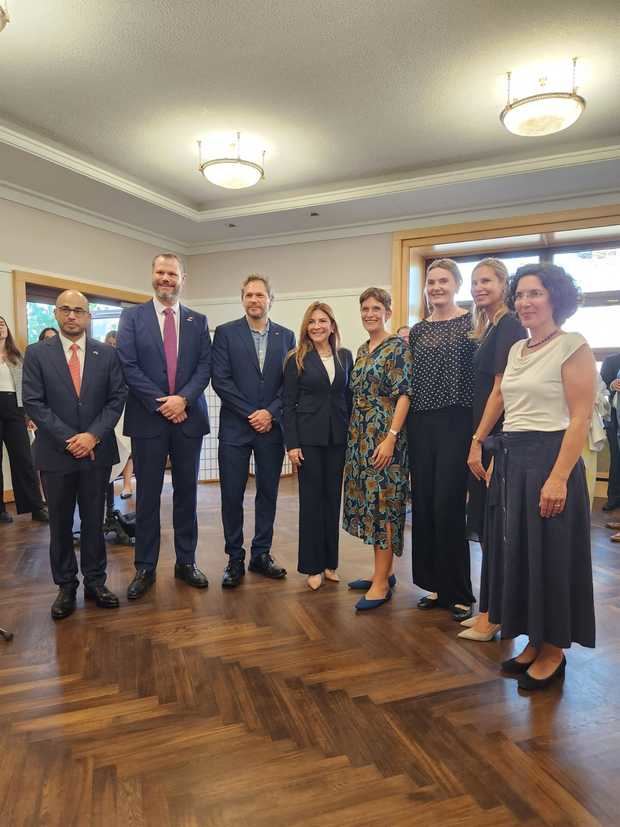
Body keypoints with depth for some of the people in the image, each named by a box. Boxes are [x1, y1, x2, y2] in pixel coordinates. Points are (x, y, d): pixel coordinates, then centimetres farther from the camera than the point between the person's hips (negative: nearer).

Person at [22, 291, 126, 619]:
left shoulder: (107, 354, 4)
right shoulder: (36, 353, 0)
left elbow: (117, 398, 0)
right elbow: (33, 403, -5)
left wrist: (93, 436, -12)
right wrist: (68, 440, -13)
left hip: (97, 451, 1)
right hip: (56, 453, -1)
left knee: (94, 521, 11)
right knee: (60, 524, 10)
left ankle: (95, 581, 24)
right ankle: (66, 586, 23)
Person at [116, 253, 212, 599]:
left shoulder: (198, 321, 9)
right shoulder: (132, 316, 4)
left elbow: (205, 367, 2)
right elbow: (128, 366, -5)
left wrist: (183, 398, -14)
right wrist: (161, 404, -12)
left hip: (188, 418, 2)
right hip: (148, 418, -1)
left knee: (186, 492, 9)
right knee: (148, 495, 5)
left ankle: (186, 561, 22)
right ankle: (145, 568, 18)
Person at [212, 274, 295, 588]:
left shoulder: (286, 335, 8)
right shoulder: (225, 332, 1)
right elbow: (220, 379, -7)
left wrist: (270, 413, -10)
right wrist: (251, 414, -11)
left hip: (271, 427, 2)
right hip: (235, 427, -2)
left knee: (268, 492, 10)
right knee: (231, 495, 3)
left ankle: (261, 554, 24)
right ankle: (235, 559, 18)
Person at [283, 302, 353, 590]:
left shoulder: (345, 356, 7)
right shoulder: (297, 359, -2)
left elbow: (350, 397, 9)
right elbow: (288, 403, -4)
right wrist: (291, 444, -10)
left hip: (338, 437, 3)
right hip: (309, 437, -3)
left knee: (333, 498, 10)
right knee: (311, 500, 4)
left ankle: (330, 562, 23)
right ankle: (313, 566, 16)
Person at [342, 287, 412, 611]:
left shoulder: (398, 347, -7)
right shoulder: (362, 351, 16)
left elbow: (404, 394, -14)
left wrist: (391, 438, -21)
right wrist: (354, 435, 14)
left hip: (384, 436, -8)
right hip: (360, 436, 8)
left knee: (383, 503, -5)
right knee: (370, 502, 11)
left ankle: (381, 583, 3)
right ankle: (383, 572, 23)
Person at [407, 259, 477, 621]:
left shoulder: (472, 322, -2)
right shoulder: (418, 330, 13)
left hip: (456, 423, -5)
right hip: (422, 423, 5)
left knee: (448, 506, -4)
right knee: (424, 505, 8)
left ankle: (459, 593, 13)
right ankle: (435, 584, 24)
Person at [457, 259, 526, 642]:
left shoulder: (510, 327, -11)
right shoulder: (486, 329, 16)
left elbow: (500, 390, -17)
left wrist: (478, 441, -17)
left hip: (496, 439, -9)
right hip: (484, 438, 9)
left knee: (490, 525, -1)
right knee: (482, 522, 13)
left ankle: (493, 615, 13)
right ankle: (492, 608, 26)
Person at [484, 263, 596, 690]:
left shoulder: (572, 346, -9)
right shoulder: (517, 350, 13)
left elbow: (580, 418, -15)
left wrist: (559, 478, -21)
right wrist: (496, 457, 12)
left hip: (549, 459, -8)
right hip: (511, 460, 8)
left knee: (550, 555, 3)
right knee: (515, 551, 13)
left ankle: (553, 652, 21)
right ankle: (534, 644, 29)